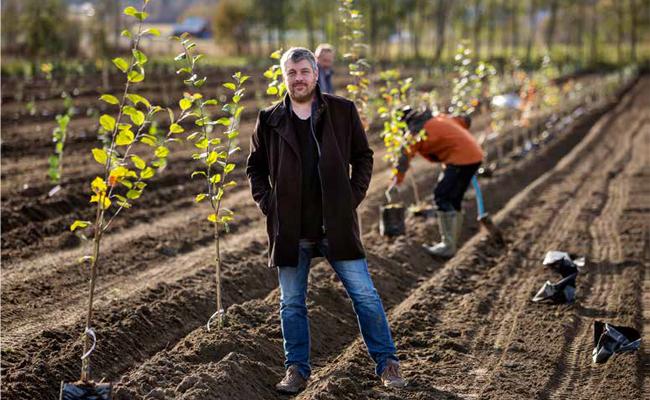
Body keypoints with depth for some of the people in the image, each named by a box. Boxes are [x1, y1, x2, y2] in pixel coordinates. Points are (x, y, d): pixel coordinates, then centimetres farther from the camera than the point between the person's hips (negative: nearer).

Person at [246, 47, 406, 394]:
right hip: (290, 230, 1)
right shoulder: (269, 120, 4)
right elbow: (255, 168, 14)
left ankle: (387, 363, 13)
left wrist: (354, 196, -1)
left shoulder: (342, 111, 2)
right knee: (291, 303, 9)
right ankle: (297, 370, 21)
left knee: (364, 295, 1)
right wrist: (267, 203, 2)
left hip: (336, 224, -1)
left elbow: (363, 157, 9)